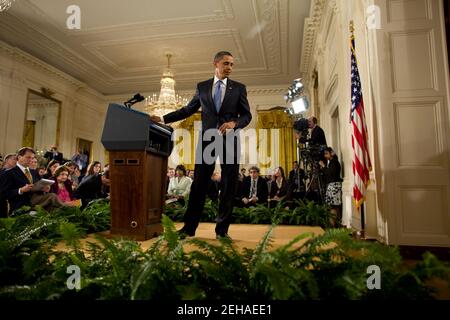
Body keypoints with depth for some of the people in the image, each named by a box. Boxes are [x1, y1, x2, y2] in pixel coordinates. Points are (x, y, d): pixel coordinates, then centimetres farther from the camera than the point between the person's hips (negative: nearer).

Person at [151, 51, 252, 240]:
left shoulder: (239, 88, 10)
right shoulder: (202, 87, 13)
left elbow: (247, 115, 7)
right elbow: (188, 110, 16)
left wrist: (234, 123, -14)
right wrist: (163, 119, 10)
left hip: (230, 140, 0)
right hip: (207, 139, 0)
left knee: (229, 185, 0)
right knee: (199, 183, 0)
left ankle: (222, 229, 10)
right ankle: (189, 227, 9)